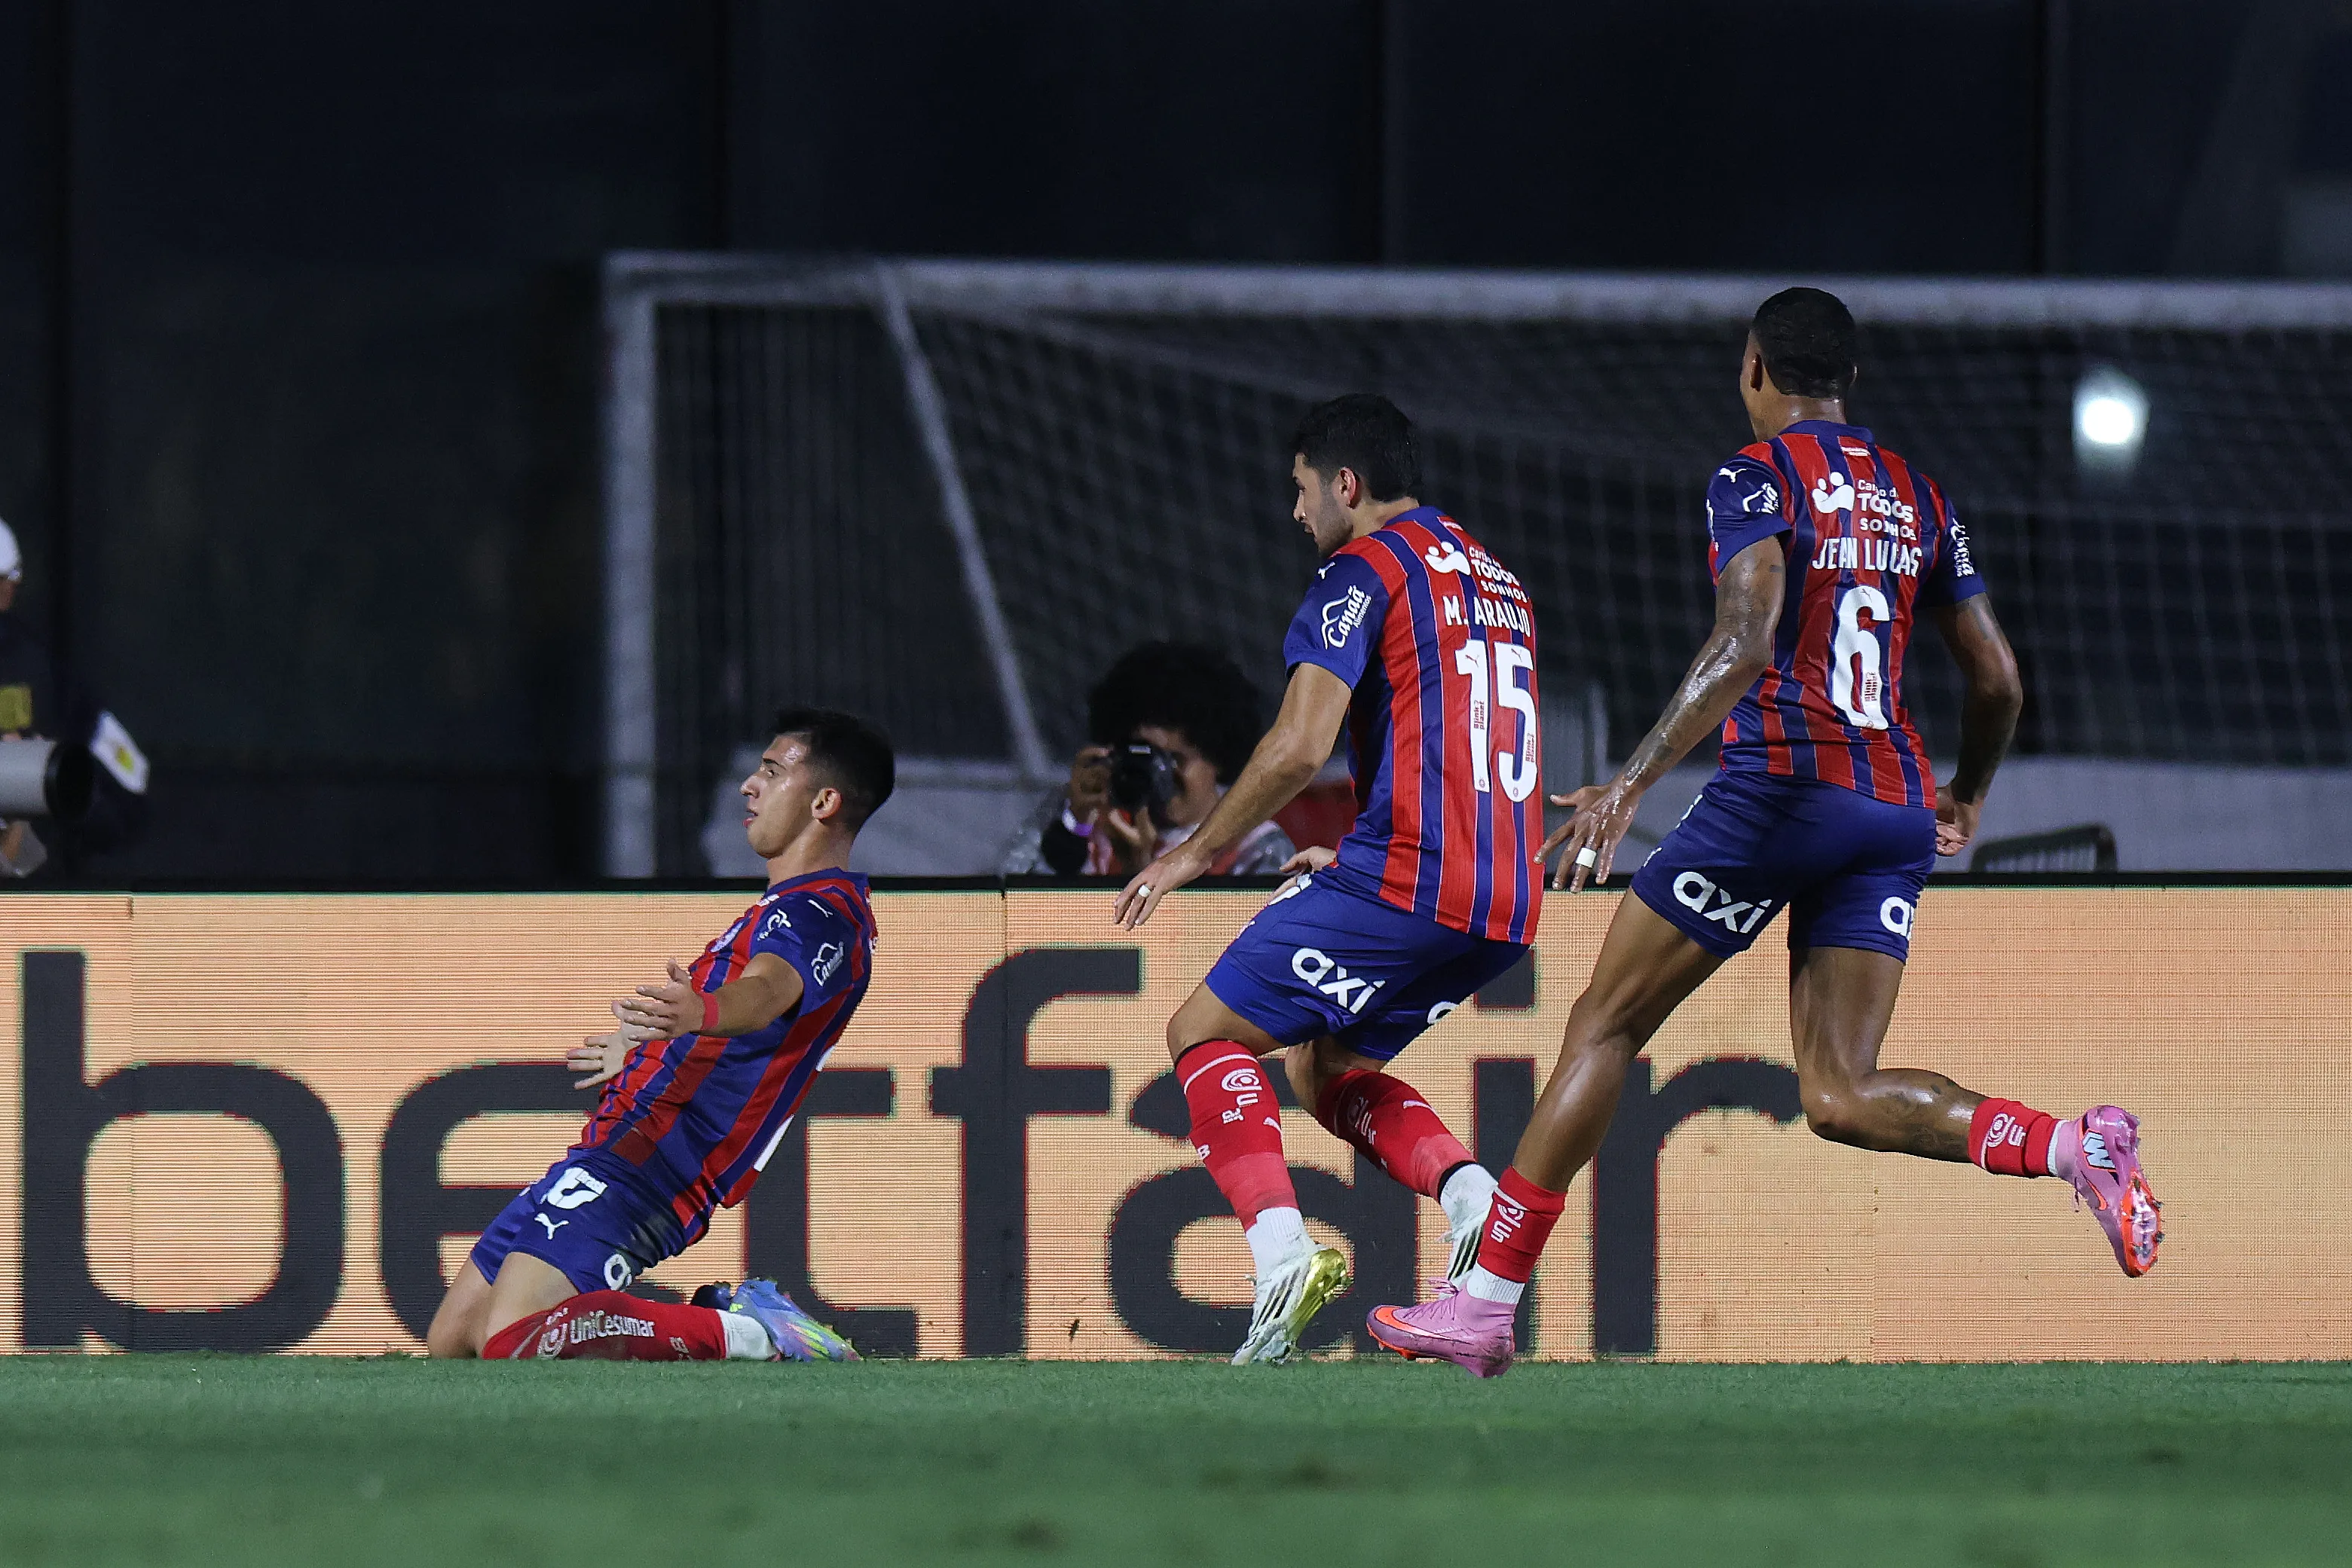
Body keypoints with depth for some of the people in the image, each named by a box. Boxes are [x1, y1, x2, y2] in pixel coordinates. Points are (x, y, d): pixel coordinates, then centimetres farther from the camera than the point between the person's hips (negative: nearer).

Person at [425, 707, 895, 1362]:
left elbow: (767, 991, -35)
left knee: (509, 1342, -27)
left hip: (642, 1162, -11)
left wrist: (699, 1010, -57)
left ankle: (744, 1334, -14)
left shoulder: (819, 914, -12)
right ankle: (731, 1317, 9)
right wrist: (646, 1048, 56)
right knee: (449, 1343, 11)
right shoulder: (794, 911, 21)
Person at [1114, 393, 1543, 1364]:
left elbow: (1300, 745, -12)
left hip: (1405, 881, -8)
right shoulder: (1494, 582, 23)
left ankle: (1281, 1251, -19)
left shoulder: (1365, 568, -4)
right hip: (1507, 903, 8)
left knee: (1205, 1033, 2)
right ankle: (1472, 1194, -2)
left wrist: (1195, 855, -1)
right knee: (1324, 1065, 24)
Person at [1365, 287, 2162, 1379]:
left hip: (1781, 785, -6)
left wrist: (1630, 785, -22)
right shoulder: (1917, 498, 17)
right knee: (1840, 1097, 3)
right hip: (1894, 809, 6)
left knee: (1604, 1025, 4)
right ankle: (2069, 1146, -21)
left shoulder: (1758, 479, -2)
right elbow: (1998, 684, 18)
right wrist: (1966, 797, 37)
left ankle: (1485, 1303, 3)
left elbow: (1744, 646, -18)